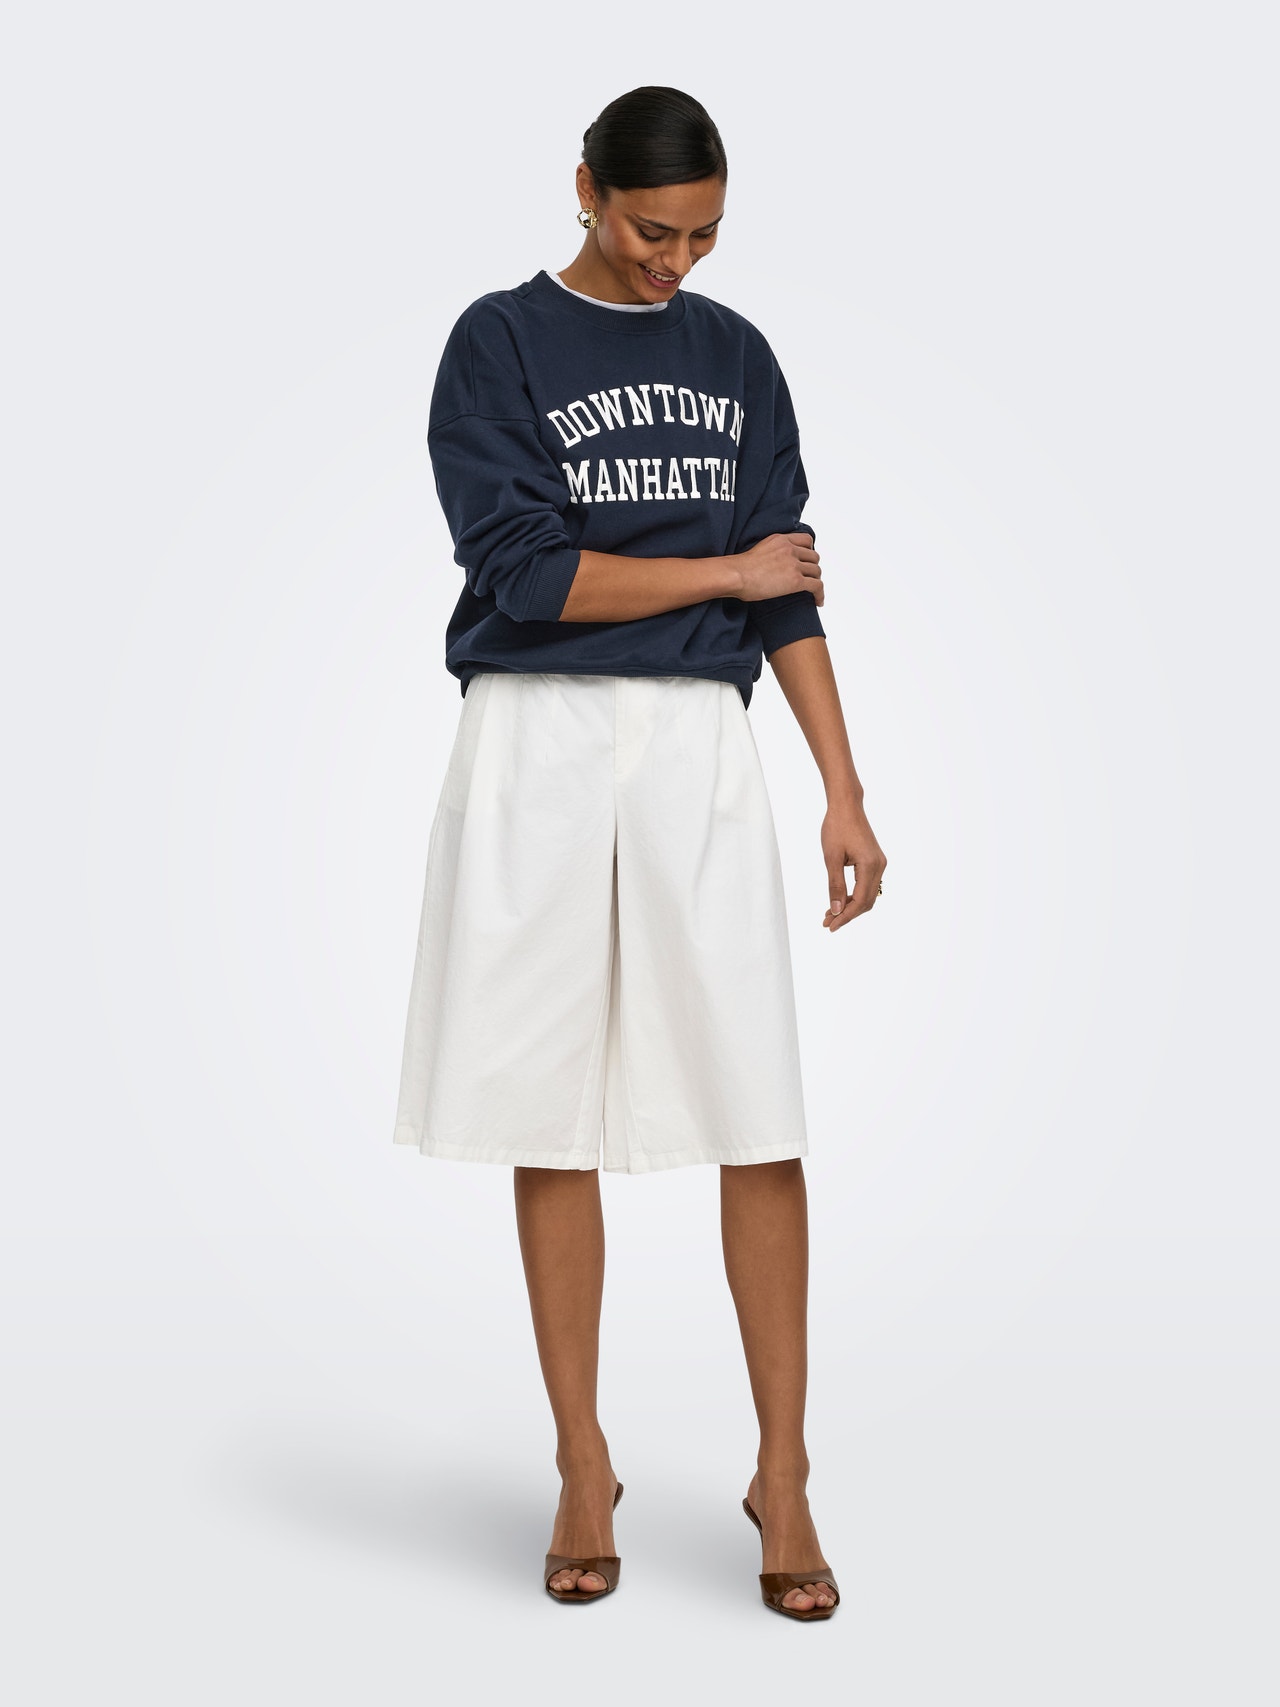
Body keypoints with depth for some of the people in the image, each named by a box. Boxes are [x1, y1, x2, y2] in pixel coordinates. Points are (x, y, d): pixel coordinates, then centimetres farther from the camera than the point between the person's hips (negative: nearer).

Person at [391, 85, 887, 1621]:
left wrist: (845, 791, 2)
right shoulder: (499, 343, 2)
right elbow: (526, 570, -10)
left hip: (701, 751, 2)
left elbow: (791, 589, 9)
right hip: (540, 751, -2)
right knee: (552, 1120, 3)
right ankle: (583, 1469, 16)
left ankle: (782, 1475, 8)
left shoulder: (734, 355, 13)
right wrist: (725, 571, -2)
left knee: (760, 1119, -4)